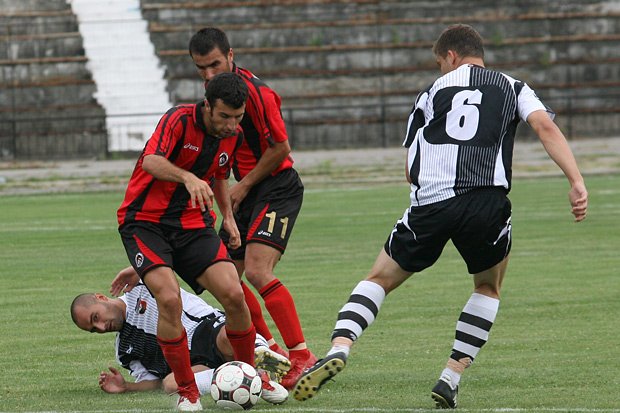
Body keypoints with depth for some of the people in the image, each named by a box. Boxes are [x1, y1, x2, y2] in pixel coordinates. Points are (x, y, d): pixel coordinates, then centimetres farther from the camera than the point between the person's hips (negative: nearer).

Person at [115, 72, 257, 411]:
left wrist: (228, 216, 12)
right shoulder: (180, 120, -17)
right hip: (145, 220, -5)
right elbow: (152, 161, -35)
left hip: (193, 223, 5)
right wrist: (188, 177, -51)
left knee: (233, 294, -13)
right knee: (169, 299, -25)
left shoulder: (233, 136, 3)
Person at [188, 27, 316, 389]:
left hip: (277, 190, -9)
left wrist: (243, 187, -11)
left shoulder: (253, 92, -19)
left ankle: (302, 356, -20)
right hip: (249, 192, 9)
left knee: (257, 271, -23)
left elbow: (281, 148, -17)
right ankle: (270, 350, 20)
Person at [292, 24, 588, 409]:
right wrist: (576, 182, -8)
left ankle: (340, 347, -9)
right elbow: (546, 127, -1)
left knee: (380, 279, 16)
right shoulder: (513, 87, 18)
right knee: (489, 288, 25)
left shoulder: (433, 92, 21)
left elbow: (411, 172, 20)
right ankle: (452, 377, 13)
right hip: (488, 202, 0)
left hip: (431, 202, 0)